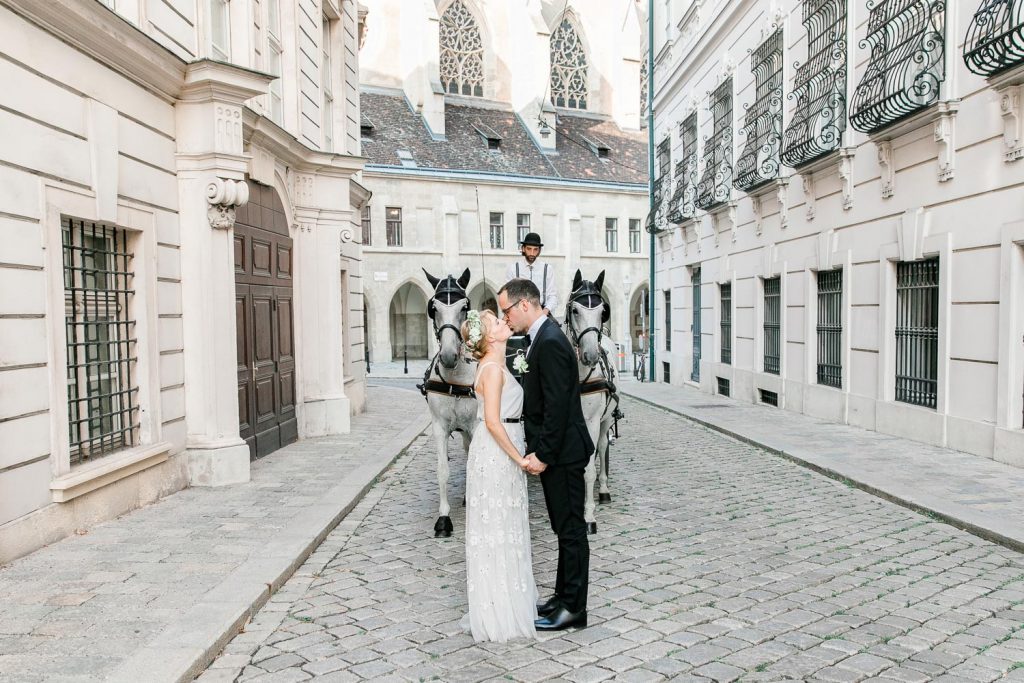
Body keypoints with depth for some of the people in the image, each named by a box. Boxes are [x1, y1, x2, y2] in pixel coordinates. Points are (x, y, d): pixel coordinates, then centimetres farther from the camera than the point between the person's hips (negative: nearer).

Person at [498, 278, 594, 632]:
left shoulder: (550, 342, -20)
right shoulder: (544, 337, 12)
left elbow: (557, 406, -24)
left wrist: (543, 455, -20)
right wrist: (539, 450, 13)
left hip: (561, 454, -10)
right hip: (555, 452, 10)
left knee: (571, 529, 2)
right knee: (566, 528, 18)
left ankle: (573, 608, 14)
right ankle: (564, 596, 30)